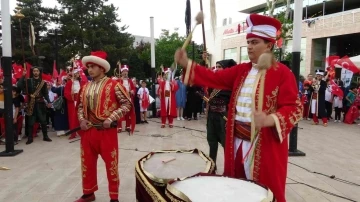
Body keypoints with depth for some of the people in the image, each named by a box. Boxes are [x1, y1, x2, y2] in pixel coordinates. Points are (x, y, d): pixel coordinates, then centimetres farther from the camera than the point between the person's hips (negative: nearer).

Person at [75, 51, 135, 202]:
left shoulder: (113, 85, -7)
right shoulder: (85, 87, 10)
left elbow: (127, 104, -10)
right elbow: (80, 106, 19)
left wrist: (111, 119, -16)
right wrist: (81, 119, 0)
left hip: (107, 131, -5)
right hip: (88, 131, 6)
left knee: (111, 164, 5)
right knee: (87, 163, 16)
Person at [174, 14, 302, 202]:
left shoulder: (282, 73, -9)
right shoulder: (242, 70, 9)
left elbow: (294, 108, -13)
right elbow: (215, 78, 4)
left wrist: (270, 120, -32)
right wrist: (186, 64, -5)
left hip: (265, 145, -5)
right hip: (238, 141, 6)